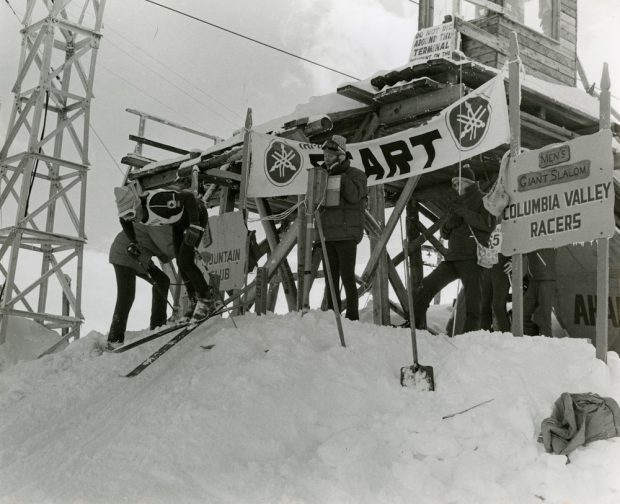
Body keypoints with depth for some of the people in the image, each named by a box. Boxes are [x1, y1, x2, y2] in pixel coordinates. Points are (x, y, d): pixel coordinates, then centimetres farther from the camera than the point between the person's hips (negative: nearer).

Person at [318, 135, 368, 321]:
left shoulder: (356, 174, 1)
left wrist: (341, 175, -16)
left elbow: (354, 196, -17)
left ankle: (352, 316, -4)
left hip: (346, 234, -6)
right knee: (331, 277, 7)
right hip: (328, 234, 6)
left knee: (347, 276, -8)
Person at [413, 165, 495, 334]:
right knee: (427, 285, 5)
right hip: (453, 257, 7)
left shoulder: (483, 200, 2)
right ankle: (416, 323, 11)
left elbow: (488, 224, -16)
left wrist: (463, 212, -16)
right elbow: (445, 233, 23)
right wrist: (449, 224, 0)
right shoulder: (457, 202, 22)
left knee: (472, 296, -11)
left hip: (472, 258, -7)